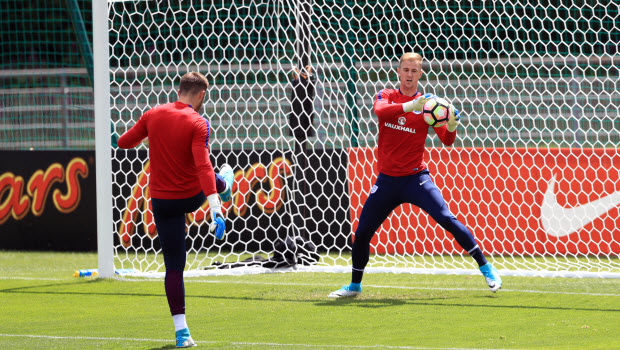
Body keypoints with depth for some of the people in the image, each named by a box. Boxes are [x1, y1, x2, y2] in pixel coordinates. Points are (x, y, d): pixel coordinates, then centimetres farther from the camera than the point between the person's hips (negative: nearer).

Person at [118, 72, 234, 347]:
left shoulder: (153, 115, -4)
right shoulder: (197, 123, -15)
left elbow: (124, 142, 10)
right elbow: (203, 166, -27)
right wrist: (214, 207, -33)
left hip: (162, 201, 3)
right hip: (194, 195, -3)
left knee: (174, 265, 4)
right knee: (214, 181, 33)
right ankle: (225, 184, 70)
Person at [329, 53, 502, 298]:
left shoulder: (427, 104, 0)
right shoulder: (386, 96, 3)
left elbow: (446, 141, -7)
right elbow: (380, 110, -22)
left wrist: (452, 126, -30)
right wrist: (410, 106, -38)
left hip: (415, 177, -2)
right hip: (387, 180, 2)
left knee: (447, 219, -17)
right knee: (362, 232, 3)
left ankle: (486, 268, -8)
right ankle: (354, 285, 23)